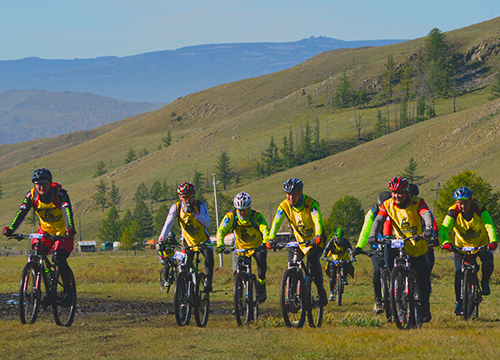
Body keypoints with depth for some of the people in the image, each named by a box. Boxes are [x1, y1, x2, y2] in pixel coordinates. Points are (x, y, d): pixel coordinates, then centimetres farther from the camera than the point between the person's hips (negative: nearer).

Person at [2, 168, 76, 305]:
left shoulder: (59, 193, -22)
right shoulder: (31, 195, -11)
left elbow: (67, 211, -35)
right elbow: (21, 213, -20)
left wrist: (70, 228, -53)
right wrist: (10, 229, -37)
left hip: (63, 232, -4)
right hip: (45, 231, 4)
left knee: (59, 258, -24)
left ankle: (68, 291, -8)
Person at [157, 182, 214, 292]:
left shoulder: (200, 205, -19)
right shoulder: (176, 207, -15)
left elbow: (207, 223, -31)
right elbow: (168, 223, -24)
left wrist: (194, 212, -43)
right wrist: (161, 240, -37)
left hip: (203, 239, -2)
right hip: (188, 240, 2)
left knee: (209, 255, -27)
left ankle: (208, 282, -13)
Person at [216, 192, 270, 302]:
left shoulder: (256, 216, -23)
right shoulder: (231, 216, -19)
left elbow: (265, 230, -36)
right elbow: (221, 230, -28)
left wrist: (265, 243, -56)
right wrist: (220, 244, -48)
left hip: (257, 247, -2)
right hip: (240, 248, 2)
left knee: (261, 258, -31)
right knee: (237, 272, -13)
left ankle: (261, 285, -9)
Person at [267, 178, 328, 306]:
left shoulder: (311, 204, -23)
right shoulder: (284, 206, -13)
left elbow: (317, 220, -36)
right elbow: (276, 222, -23)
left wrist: (318, 236, -54)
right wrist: (271, 239, -39)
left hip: (315, 240, -4)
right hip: (299, 240, 4)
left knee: (312, 259, -28)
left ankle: (321, 291, -13)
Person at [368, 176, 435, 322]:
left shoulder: (417, 202, -11)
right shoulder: (388, 205, -5)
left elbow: (427, 214, -27)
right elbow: (379, 220, -17)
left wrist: (429, 228, -49)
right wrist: (373, 235, -35)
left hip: (418, 247, -1)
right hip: (399, 245, 1)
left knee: (423, 277, -3)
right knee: (388, 250, -31)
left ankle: (424, 306, 19)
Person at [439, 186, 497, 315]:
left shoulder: (479, 209, -23)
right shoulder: (453, 212, -21)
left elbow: (489, 225, -34)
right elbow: (444, 228, -31)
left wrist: (493, 241, -52)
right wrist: (446, 242, -51)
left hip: (481, 243, -1)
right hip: (462, 245, 1)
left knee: (488, 264, -26)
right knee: (459, 274, -9)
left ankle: (485, 282, 4)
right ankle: (459, 302, 7)